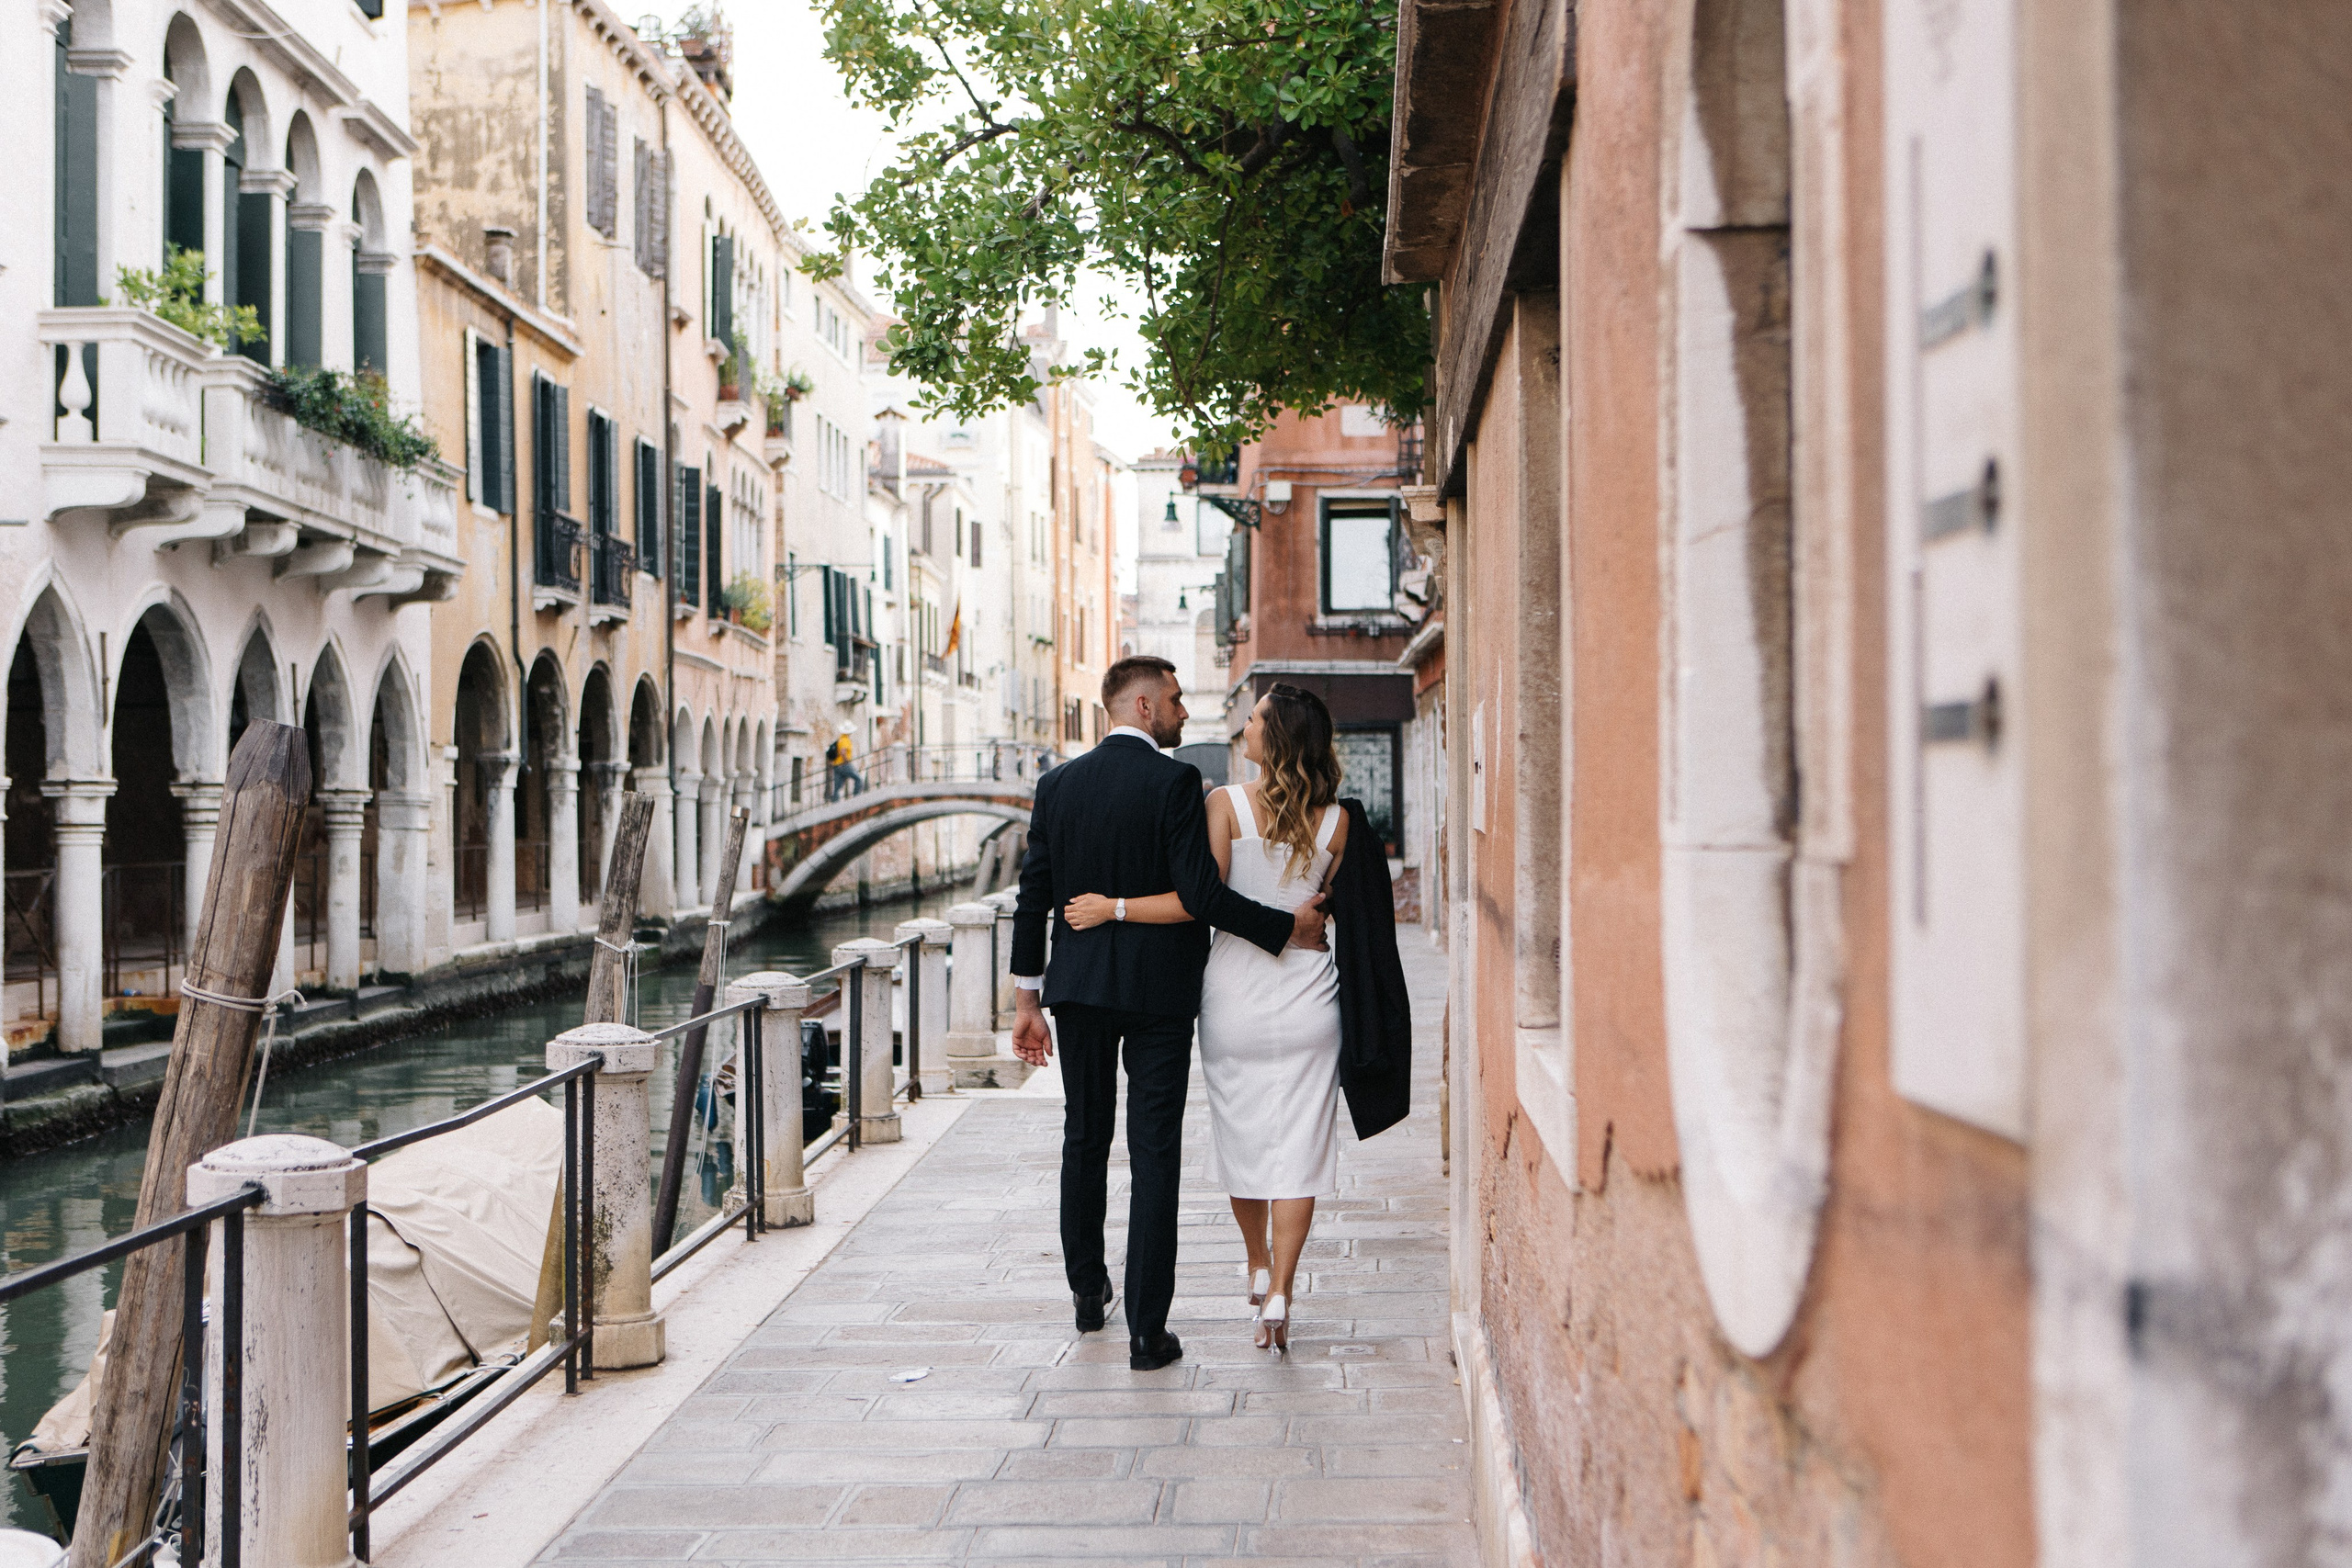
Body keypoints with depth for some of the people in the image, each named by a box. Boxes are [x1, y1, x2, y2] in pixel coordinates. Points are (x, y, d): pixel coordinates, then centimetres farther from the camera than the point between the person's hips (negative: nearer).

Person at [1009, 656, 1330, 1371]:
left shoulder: (1058, 784, 3)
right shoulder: (1174, 781, -13)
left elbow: (1033, 900, 3)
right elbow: (1201, 894, -19)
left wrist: (1028, 999, 9)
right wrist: (1288, 928, -8)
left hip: (1078, 989, 5)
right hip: (1159, 991, -4)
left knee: (1084, 1141, 19)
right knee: (1154, 1154, 0)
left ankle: (1087, 1292, 33)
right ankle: (1147, 1329, 1)